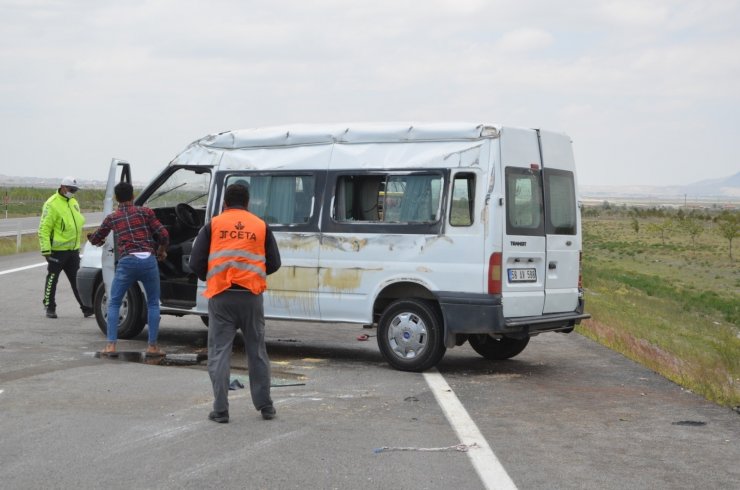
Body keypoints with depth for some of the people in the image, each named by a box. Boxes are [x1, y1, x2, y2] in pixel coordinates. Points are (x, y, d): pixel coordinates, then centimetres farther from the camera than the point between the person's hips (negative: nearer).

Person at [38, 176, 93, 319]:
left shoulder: (73, 202, 14)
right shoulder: (52, 204, -12)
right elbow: (44, 228, -15)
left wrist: (77, 245, 24)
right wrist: (45, 249, -19)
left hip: (73, 250, 7)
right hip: (57, 250, -7)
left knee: (77, 280, 7)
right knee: (52, 279, 3)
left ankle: (86, 307, 7)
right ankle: (49, 308, 12)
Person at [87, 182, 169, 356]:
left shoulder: (111, 218, 15)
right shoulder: (145, 212, 10)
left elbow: (95, 239, 28)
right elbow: (163, 235, 3)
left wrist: (92, 238, 53)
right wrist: (162, 250, 23)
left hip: (126, 262, 0)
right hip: (148, 260, 0)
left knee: (114, 304, 14)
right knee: (153, 304, 15)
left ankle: (111, 345, 4)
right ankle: (152, 346, 9)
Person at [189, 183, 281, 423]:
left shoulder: (213, 226, 4)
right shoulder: (261, 226, 9)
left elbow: (196, 263, 2)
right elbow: (274, 263, 10)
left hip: (221, 296, -1)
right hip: (251, 295, 2)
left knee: (219, 352, 4)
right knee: (257, 351, 13)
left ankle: (220, 410, 0)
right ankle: (265, 406, 19)